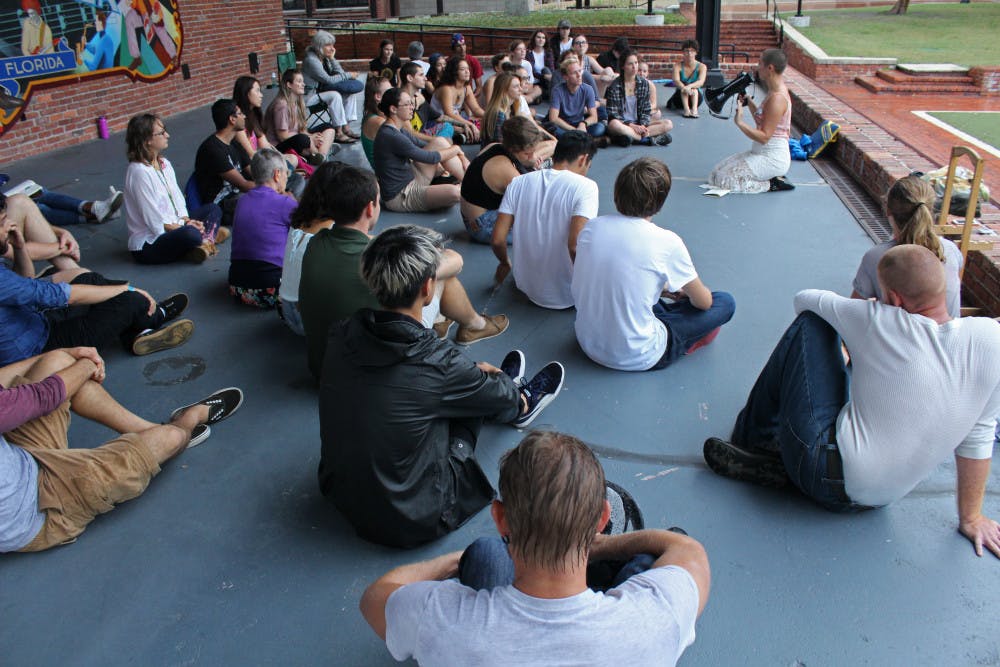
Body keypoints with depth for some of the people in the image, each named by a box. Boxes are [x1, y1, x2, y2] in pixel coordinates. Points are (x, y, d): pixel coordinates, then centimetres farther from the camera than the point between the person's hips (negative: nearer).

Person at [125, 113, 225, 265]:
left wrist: (186, 220, -9)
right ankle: (209, 234, -5)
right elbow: (154, 220, -21)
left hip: (172, 228, 11)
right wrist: (186, 225, -14)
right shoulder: (139, 172, -19)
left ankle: (204, 242, -16)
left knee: (213, 209, 11)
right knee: (190, 233, -39)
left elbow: (178, 200, 9)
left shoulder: (164, 164, 10)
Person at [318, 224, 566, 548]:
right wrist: (488, 374, 18)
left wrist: (474, 371, 21)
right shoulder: (437, 362, -29)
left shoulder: (343, 336, -12)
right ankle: (523, 404, 40)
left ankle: (513, 398, 46)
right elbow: (502, 395, -7)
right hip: (411, 523, -5)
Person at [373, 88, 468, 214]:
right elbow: (430, 158, -17)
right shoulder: (391, 136, -23)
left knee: (439, 142, 1)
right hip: (400, 197, -10)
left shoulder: (397, 130, 8)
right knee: (454, 192, -31)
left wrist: (460, 155, 8)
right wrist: (456, 149, -1)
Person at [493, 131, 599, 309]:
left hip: (527, 287, 4)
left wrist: (505, 263, 15)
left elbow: (497, 240, -6)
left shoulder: (518, 183, -4)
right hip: (565, 296, -4)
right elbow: (574, 246, -29)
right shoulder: (585, 186, -18)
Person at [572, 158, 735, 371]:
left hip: (588, 344, 6)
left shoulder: (591, 227, -4)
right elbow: (703, 302, -3)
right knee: (725, 302, 9)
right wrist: (688, 291, 21)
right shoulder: (666, 242, -17)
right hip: (637, 358, -5)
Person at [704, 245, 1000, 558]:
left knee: (810, 323, 2)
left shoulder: (877, 322, -16)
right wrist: (971, 518, 11)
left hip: (828, 479, -6)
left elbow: (804, 300, 2)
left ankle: (755, 439, 15)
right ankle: (774, 460, 21)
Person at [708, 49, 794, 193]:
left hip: (772, 159, -10)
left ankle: (771, 184, -6)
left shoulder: (777, 98, -20)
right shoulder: (775, 92, 11)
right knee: (718, 170, 9)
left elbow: (764, 137, -23)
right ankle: (772, 178, 9)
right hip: (763, 153, 10)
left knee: (722, 179, -15)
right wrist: (749, 102, 12)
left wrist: (740, 122, -28)